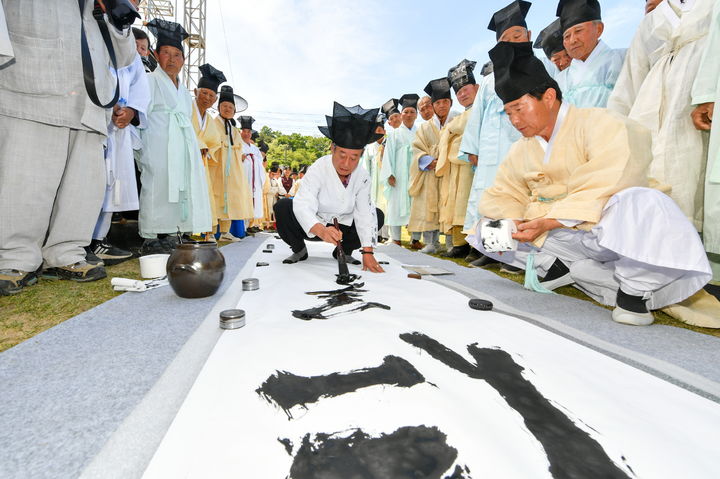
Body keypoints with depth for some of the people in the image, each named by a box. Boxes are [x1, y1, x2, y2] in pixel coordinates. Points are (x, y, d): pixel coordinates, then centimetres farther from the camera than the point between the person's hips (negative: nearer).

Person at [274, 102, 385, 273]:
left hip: (343, 227, 3)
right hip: (312, 225, -3)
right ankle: (299, 250, -1)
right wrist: (321, 231, -58)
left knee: (377, 215, -13)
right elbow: (303, 206, -38)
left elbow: (364, 213, -17)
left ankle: (344, 251, 8)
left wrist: (367, 252, -26)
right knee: (283, 207, -28)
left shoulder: (362, 176, -13)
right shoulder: (318, 170, -24)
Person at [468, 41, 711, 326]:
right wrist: (510, 222, -15)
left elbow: (601, 190, -23)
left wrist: (548, 222, -27)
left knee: (642, 204, -39)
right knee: (486, 231, -3)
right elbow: (500, 196, 6)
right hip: (557, 238, 6)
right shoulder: (521, 150, 10)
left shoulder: (601, 124, -10)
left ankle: (634, 291, -14)